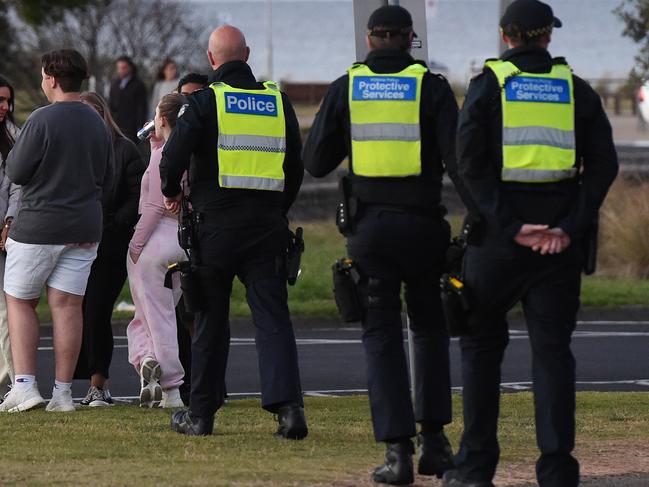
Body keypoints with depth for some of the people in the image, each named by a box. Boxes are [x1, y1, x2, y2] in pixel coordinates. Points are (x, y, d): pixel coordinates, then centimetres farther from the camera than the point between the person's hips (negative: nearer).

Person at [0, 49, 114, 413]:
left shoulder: (42, 120, -14)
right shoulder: (98, 125, 7)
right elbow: (108, 183, 13)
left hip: (38, 227, -5)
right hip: (85, 229, 5)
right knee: (68, 305, 5)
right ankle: (63, 392, 4)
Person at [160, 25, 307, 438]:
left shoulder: (205, 101, -5)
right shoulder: (278, 102, 8)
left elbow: (174, 156, -13)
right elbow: (296, 167, 14)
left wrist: (172, 192, 8)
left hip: (216, 229, -2)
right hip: (268, 228, 2)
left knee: (210, 322, 7)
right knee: (274, 318, -1)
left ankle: (201, 414, 14)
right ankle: (289, 406, -16)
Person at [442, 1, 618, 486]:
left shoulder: (488, 85, 2)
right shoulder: (576, 90, 7)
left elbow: (470, 162, -10)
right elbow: (604, 164, -2)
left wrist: (511, 226, -12)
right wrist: (570, 227, -8)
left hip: (499, 229, -1)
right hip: (560, 238, 1)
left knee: (482, 342, 11)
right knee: (552, 347, 4)